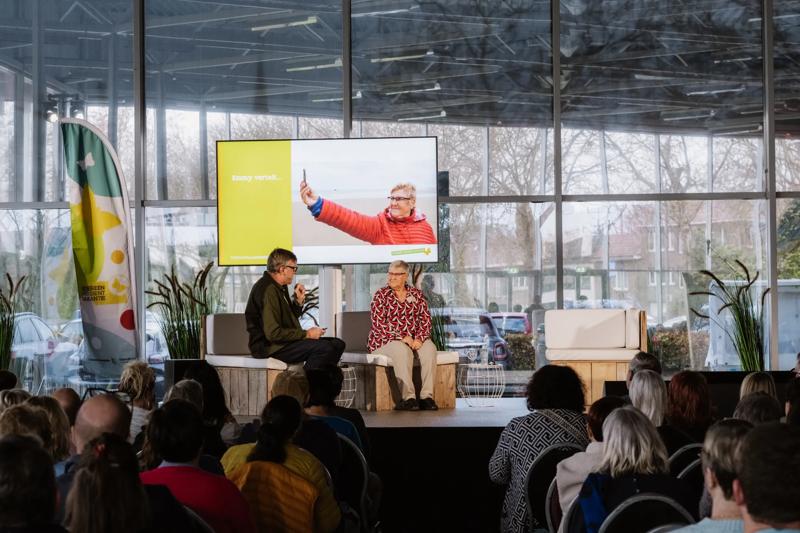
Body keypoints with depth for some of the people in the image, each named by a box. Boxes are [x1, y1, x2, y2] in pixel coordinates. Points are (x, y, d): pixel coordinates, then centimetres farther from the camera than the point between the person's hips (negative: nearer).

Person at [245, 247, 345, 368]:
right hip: (270, 347, -10)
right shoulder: (268, 290, -18)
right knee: (324, 348, -26)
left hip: (284, 341, 10)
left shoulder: (279, 288, 15)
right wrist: (306, 334, -17)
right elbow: (273, 333, -25)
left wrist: (298, 301, 5)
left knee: (337, 344, 2)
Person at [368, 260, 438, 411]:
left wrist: (419, 338, -15)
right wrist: (403, 337, -18)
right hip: (387, 340, -3)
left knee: (429, 347, -28)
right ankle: (408, 397, -37)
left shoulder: (416, 294, 11)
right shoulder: (381, 295, 0)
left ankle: (427, 396, -30)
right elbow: (379, 323, -9)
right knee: (402, 350, -36)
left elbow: (426, 319, 5)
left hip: (414, 340, 3)